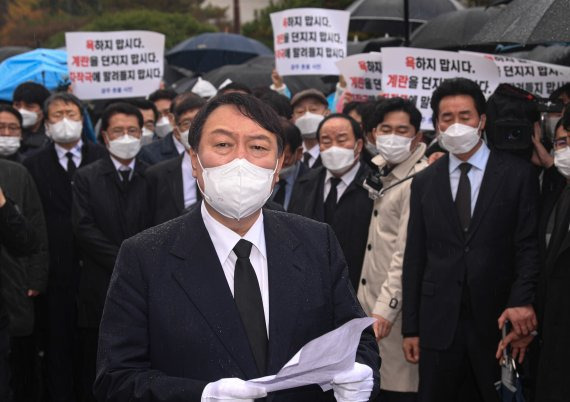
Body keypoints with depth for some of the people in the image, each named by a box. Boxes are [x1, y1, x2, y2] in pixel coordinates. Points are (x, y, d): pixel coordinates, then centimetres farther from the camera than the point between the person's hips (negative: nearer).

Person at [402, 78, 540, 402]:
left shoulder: (518, 174, 1)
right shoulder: (424, 182, 10)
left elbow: (529, 244, -3)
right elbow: (415, 257, 9)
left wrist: (522, 301, -19)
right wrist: (411, 327, 6)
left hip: (498, 320, -2)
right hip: (439, 324, 2)